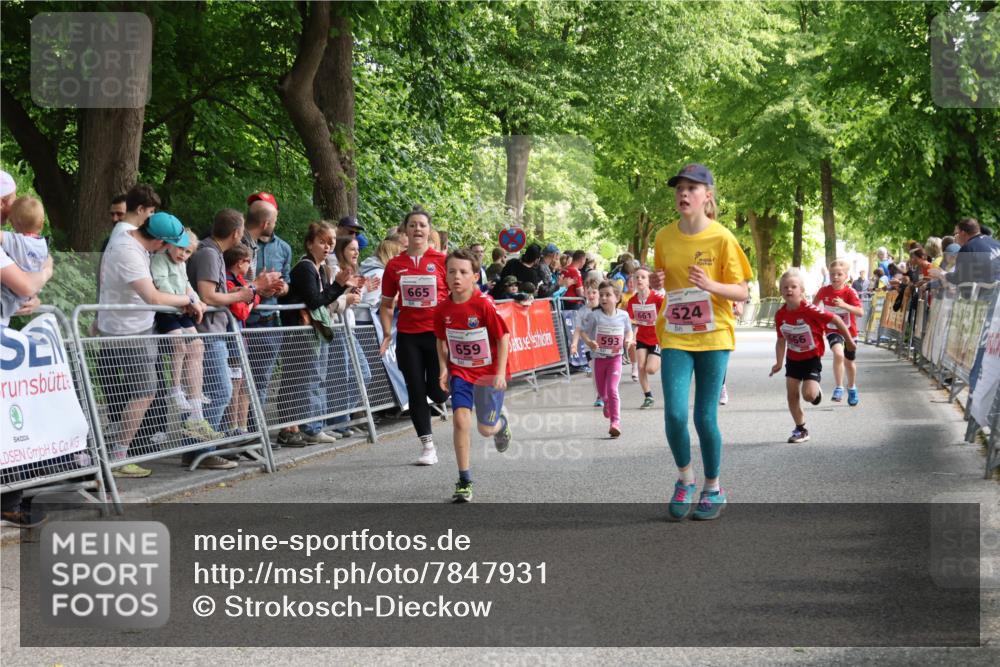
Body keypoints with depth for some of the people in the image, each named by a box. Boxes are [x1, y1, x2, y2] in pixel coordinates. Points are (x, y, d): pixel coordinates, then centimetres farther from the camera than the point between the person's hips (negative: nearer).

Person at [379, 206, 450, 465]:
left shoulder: (442, 261, -3)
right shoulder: (394, 265, 4)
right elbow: (386, 303, 11)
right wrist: (387, 333, 1)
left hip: (438, 333, -2)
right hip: (407, 335, 2)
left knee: (438, 392, -3)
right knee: (416, 392, 2)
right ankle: (427, 446, 12)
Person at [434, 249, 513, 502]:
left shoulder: (485, 305, -21)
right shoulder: (443, 308, -8)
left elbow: (503, 337, -14)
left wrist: (501, 372, -18)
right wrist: (444, 369, -2)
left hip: (489, 373, -2)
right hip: (460, 372, 3)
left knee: (486, 428, 6)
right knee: (460, 420, -14)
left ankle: (501, 421, 47)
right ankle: (464, 482, -5)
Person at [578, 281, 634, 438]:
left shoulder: (623, 315, -6)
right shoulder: (594, 316, -11)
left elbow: (628, 331, 11)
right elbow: (583, 331, -6)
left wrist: (628, 341, -9)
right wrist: (589, 342, -25)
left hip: (615, 357, -1)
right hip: (599, 358, 1)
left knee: (612, 389, -17)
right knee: (602, 392, 16)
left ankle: (616, 422, -15)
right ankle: (607, 403, 53)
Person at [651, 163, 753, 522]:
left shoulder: (721, 238, -8)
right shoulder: (664, 237, 2)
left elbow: (741, 293, -6)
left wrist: (710, 285, -24)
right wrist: (656, 283, -7)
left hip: (713, 336, -2)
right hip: (675, 337, 2)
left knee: (705, 417, -1)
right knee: (674, 413, -11)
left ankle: (713, 489, 20)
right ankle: (685, 478, 15)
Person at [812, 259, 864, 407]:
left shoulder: (850, 292, -18)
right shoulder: (824, 290, -10)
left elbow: (860, 312, -29)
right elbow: (815, 303, 12)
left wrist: (844, 305, -41)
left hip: (849, 331, 0)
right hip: (832, 330, 0)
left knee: (849, 362, 17)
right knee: (838, 354, -29)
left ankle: (852, 388, 44)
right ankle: (838, 388, -20)